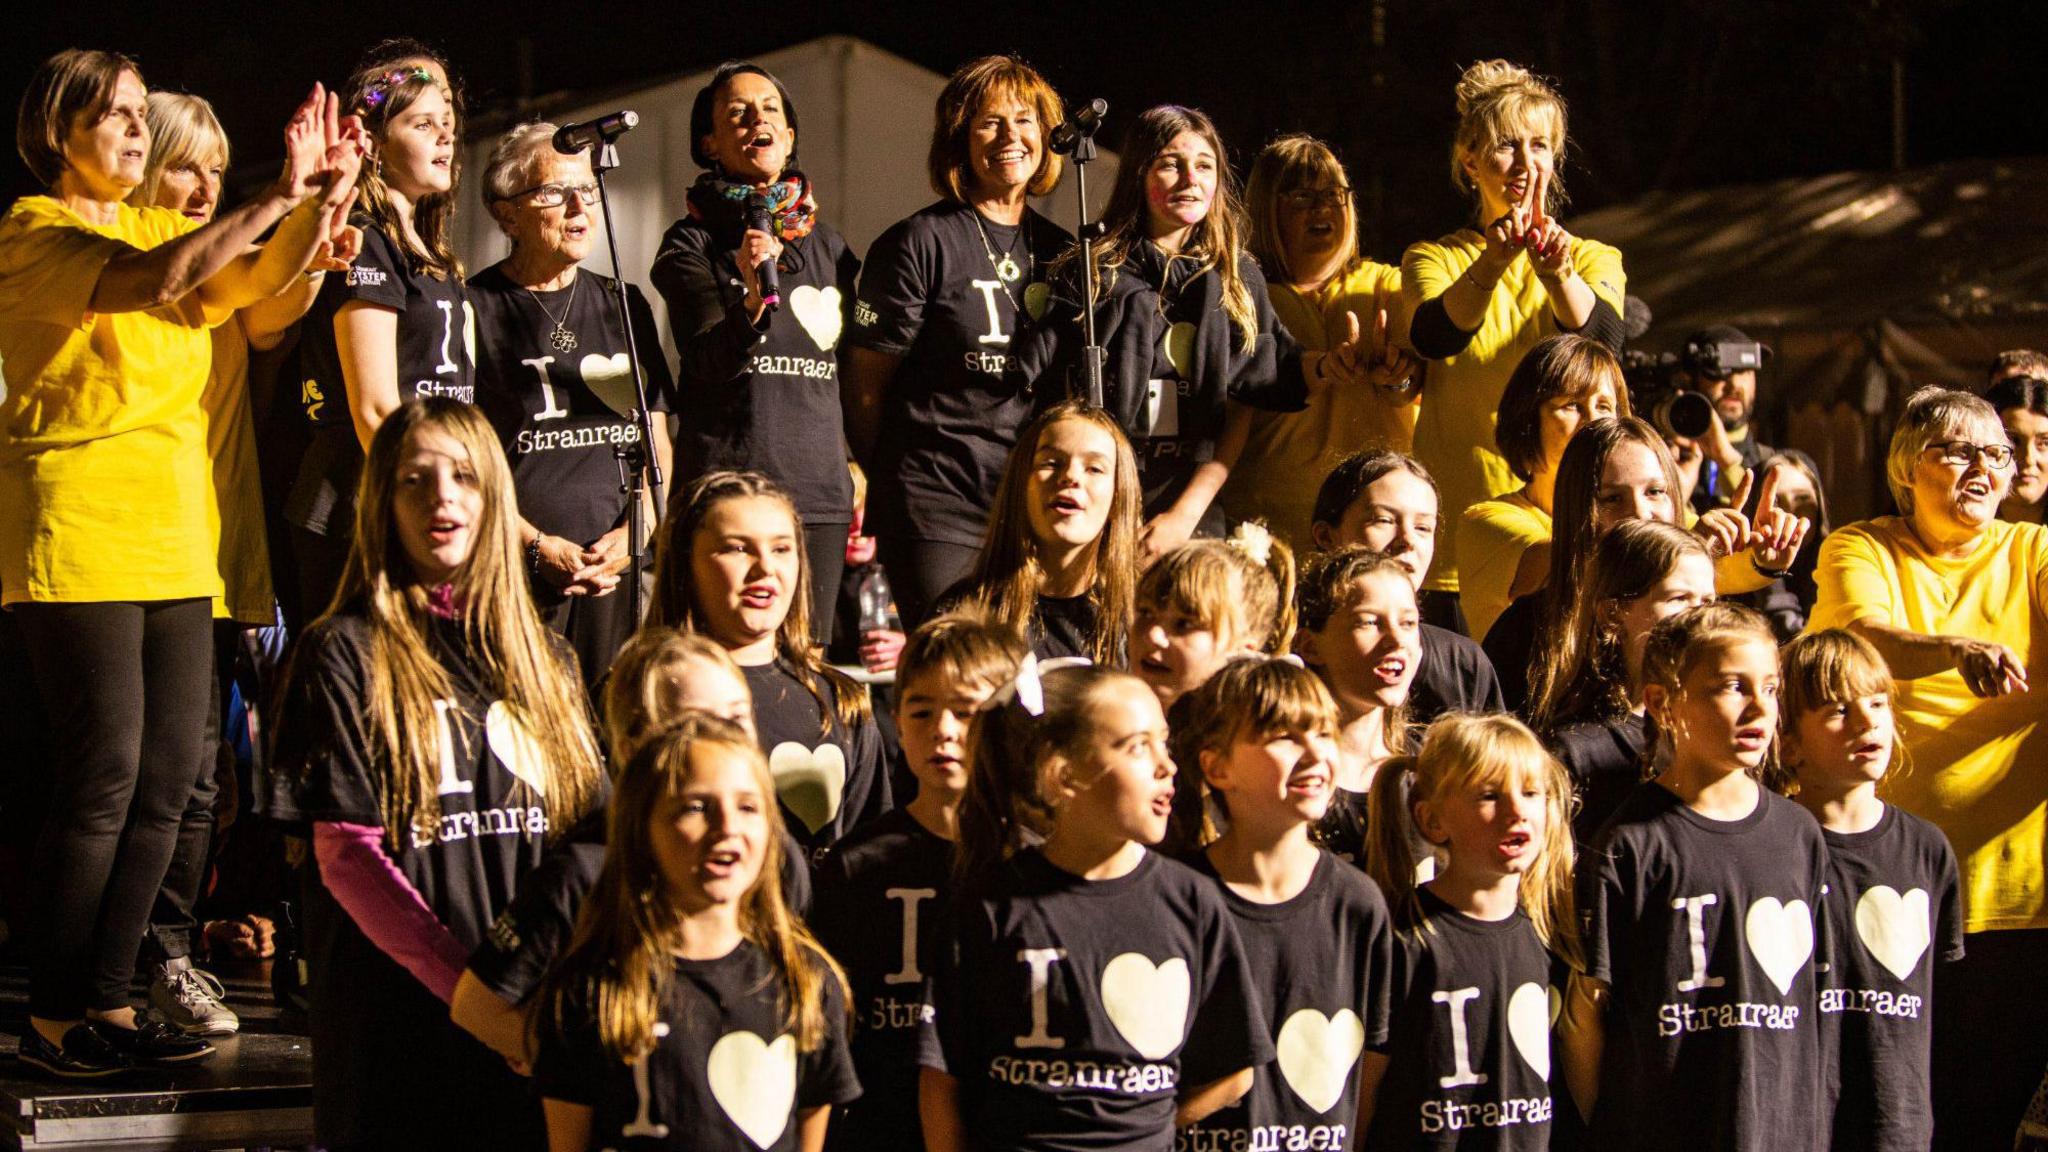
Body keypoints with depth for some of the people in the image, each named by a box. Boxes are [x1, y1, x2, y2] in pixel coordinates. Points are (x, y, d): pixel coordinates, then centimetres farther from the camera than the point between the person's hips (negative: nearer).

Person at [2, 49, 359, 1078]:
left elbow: (250, 279, 0)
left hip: (172, 538, 7)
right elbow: (148, 282, -22)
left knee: (169, 773, 4)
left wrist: (316, 203, -17)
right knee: (104, 773, -9)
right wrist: (277, 197, -25)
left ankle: (106, 996, 13)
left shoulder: (166, 228, 18)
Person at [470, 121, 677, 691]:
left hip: (619, 566, 4)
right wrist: (536, 545, -11)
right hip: (516, 571, -4)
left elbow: (658, 440, 17)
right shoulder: (475, 308, 2)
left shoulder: (623, 305, 17)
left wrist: (636, 531, -1)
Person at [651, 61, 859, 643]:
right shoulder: (692, 243, 2)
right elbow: (712, 363, -11)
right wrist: (752, 295, -29)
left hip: (821, 487, 4)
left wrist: (863, 480, 14)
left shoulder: (827, 244, 16)